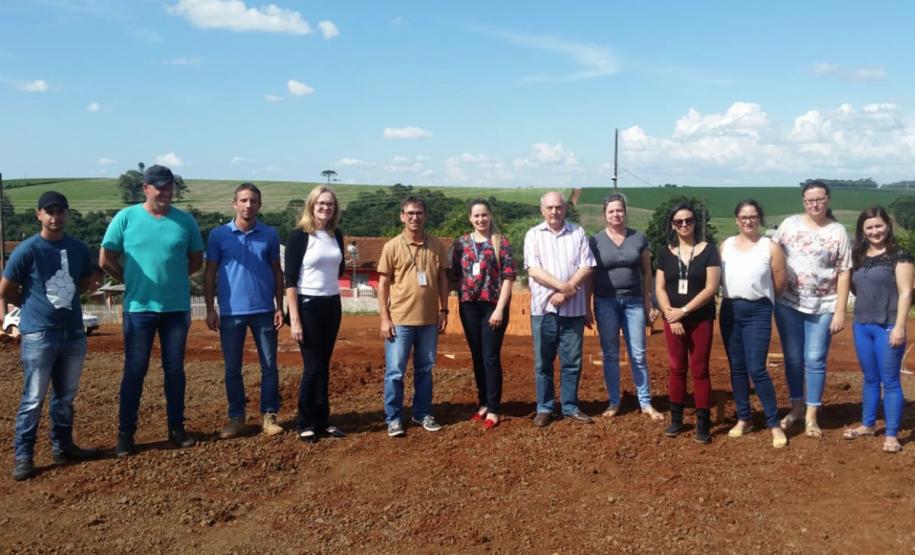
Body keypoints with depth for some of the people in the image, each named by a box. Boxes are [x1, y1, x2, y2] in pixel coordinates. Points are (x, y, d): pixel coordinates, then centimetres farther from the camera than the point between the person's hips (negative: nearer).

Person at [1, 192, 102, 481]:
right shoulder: (27, 250, -10)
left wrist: (92, 283, 2)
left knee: (66, 396, 15)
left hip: (74, 333, 5)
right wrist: (34, 306, 4)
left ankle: (63, 447, 28)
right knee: (33, 399, -1)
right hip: (39, 336, -5)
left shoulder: (79, 248, 5)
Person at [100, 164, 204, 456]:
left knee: (175, 370, 9)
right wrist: (133, 281, 5)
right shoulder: (126, 218, -4)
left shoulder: (185, 220, 1)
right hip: (139, 307, -2)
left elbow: (196, 260, 11)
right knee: (135, 371, 3)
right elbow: (106, 259, 1)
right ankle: (125, 433, 13)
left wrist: (172, 277, 4)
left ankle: (176, 428, 20)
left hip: (177, 308, 2)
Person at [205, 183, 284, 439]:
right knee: (232, 368, 7)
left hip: (264, 310, 1)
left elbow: (277, 272, 8)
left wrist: (280, 307, 3)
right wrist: (210, 309, -2)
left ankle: (269, 415, 14)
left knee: (269, 366, 4)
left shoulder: (270, 234, 4)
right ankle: (236, 417, 19)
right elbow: (210, 272, 4)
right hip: (231, 312, 0)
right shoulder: (219, 235, 1)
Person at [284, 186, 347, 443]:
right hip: (308, 306, -5)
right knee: (313, 366, -3)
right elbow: (290, 280, -14)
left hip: (332, 305, 5)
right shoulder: (299, 235, -10)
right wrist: (294, 319, -17)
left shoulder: (337, 235, 6)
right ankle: (305, 424, 11)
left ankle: (322, 420, 19)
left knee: (324, 365, 10)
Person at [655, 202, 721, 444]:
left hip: (701, 319, -3)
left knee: (699, 370, -1)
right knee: (676, 369, 9)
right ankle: (676, 419, 18)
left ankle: (703, 424, 5)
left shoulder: (708, 250, -4)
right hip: (672, 319, 3)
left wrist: (683, 311, -14)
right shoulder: (666, 252, 6)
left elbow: (711, 288, -11)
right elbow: (659, 288, 3)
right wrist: (671, 315, -10)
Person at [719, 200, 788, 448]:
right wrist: (733, 297, 9)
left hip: (758, 311, -4)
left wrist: (759, 296, 10)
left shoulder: (770, 247, -4)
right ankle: (744, 419, 21)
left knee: (756, 369, -9)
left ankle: (774, 424, 3)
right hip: (729, 310, 4)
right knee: (737, 368, 9)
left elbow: (779, 284, 0)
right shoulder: (726, 245, 7)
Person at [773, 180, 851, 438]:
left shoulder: (838, 231, -2)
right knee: (793, 358, 10)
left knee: (815, 360, 2)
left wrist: (840, 311, -8)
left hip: (823, 306, -1)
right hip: (787, 303, 2)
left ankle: (811, 416, 12)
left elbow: (844, 273, -3)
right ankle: (796, 408, 25)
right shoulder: (790, 223, 3)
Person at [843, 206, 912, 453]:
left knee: (890, 381, 0)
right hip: (861, 326, 6)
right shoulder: (859, 257, 11)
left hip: (887, 327, -5)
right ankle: (868, 424, 28)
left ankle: (892, 435, 7)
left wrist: (899, 326, -16)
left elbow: (905, 293, -11)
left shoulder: (899, 256, -6)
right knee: (870, 379, 16)